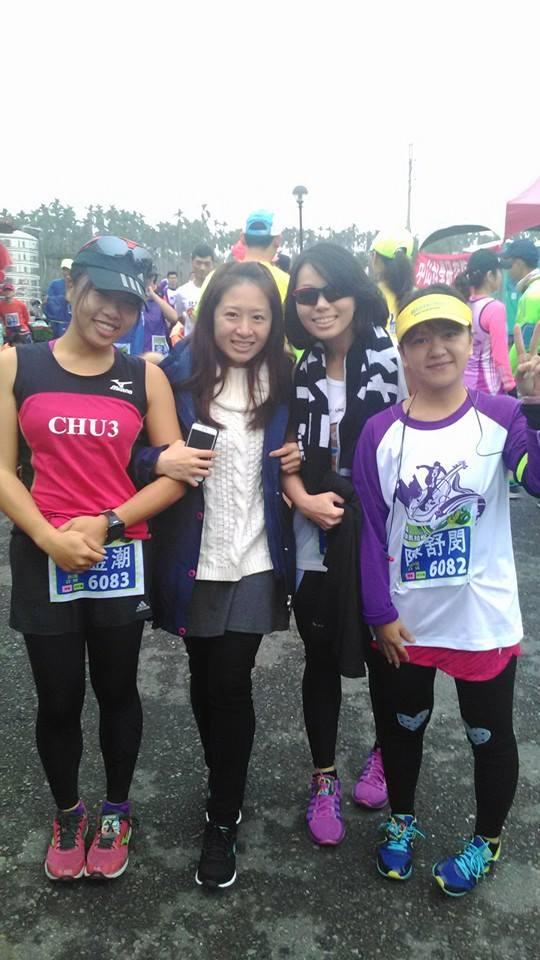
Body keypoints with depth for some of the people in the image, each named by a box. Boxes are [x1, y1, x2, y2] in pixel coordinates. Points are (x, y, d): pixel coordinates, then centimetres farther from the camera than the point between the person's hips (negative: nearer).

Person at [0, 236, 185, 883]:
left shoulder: (144, 376, 1)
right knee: (58, 701, 13)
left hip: (121, 561, 1)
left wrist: (106, 523, -14)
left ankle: (116, 813, 40)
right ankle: (66, 815, 40)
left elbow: (175, 474, -3)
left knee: (117, 692, 16)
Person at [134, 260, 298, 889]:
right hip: (191, 558, 0)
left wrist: (298, 459, -5)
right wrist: (160, 460, -23)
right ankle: (226, 784, 41)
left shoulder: (281, 381, 1)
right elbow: (137, 453, -3)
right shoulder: (177, 375, -7)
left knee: (231, 683, 0)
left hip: (255, 558, 0)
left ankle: (223, 820, 19)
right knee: (203, 679, 15)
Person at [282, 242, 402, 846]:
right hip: (316, 545, 3)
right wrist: (304, 500, -11)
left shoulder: (394, 359, -10)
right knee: (321, 663, 14)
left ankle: (386, 754, 44)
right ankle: (323, 780, 35)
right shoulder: (299, 372, 3)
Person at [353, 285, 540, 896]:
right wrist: (380, 613, -6)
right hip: (403, 621, 2)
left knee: (489, 735, 18)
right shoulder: (381, 433, -6)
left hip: (484, 620, -1)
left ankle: (487, 840, 44)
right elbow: (370, 528, -4)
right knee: (402, 726, 21)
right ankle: (402, 821, 48)